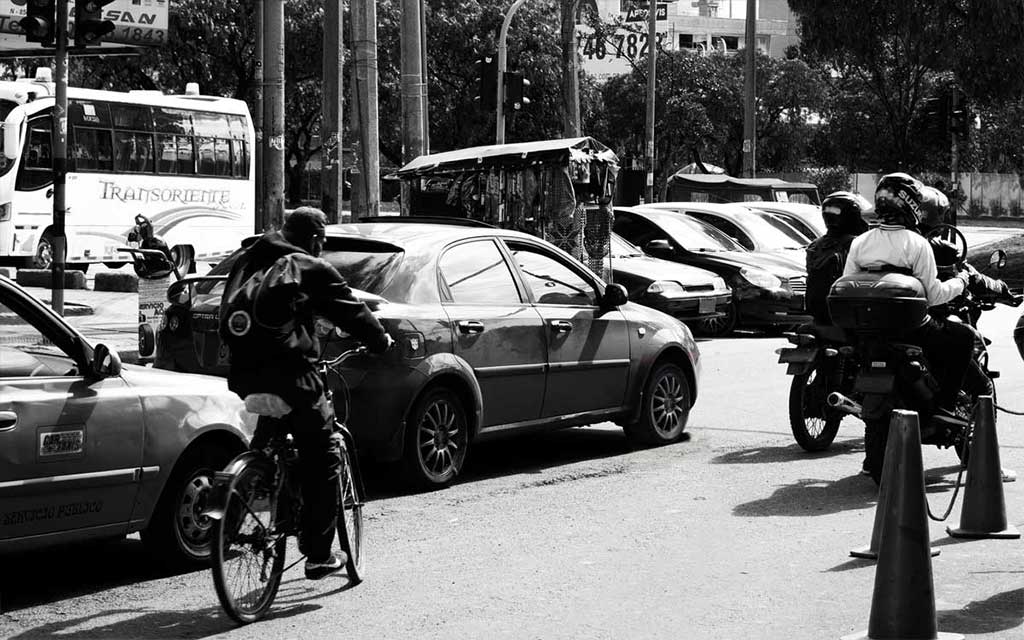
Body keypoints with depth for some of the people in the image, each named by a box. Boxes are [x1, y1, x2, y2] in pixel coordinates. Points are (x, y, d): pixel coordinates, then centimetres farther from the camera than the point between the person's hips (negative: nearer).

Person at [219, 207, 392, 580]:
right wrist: (381, 341, 24)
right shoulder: (311, 269, 1)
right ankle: (318, 555, 5)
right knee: (322, 463, 5)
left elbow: (228, 317, 28)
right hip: (290, 378, -6)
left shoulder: (246, 263, 19)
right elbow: (352, 312, 8)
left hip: (242, 379, 6)